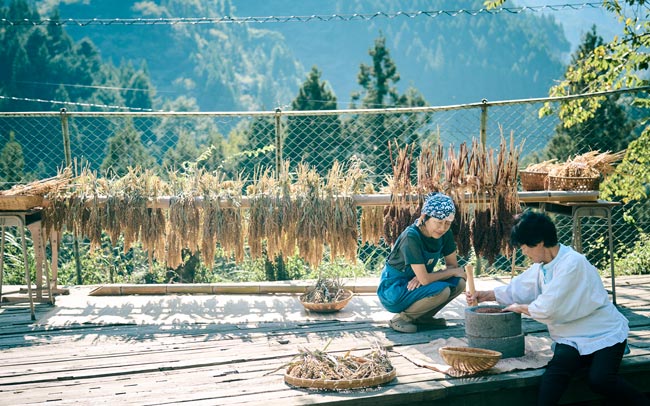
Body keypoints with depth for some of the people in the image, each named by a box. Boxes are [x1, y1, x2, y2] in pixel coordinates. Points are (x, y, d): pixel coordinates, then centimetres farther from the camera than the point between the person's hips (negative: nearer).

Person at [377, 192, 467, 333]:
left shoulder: (445, 235, -6)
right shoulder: (411, 236, -27)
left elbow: (453, 265, -2)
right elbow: (424, 279, -29)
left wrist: (422, 276, -21)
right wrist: (453, 271, -13)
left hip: (415, 284, 7)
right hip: (393, 290, -7)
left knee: (458, 282, -11)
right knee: (441, 290, -28)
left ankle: (422, 317, 4)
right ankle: (402, 317, -8)